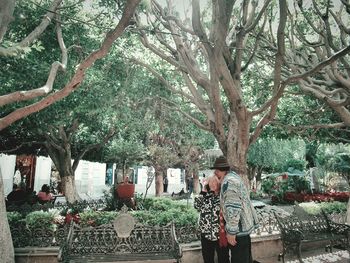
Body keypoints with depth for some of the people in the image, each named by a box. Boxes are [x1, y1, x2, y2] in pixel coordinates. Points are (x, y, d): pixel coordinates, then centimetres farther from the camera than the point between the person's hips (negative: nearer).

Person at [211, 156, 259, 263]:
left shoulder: (228, 182, -23)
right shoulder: (233, 176, 9)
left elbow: (233, 208, -27)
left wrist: (231, 231, -23)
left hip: (239, 227, -10)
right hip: (245, 224, 10)